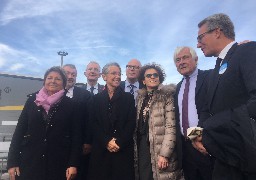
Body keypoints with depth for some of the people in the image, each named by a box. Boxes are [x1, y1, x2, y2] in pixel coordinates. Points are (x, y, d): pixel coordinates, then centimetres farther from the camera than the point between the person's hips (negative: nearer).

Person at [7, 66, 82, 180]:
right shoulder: (32, 100, 3)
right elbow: (20, 130, 4)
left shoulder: (70, 105, -1)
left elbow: (76, 135, -2)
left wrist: (73, 164, -8)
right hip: (29, 161, 2)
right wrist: (12, 161, 0)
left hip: (58, 164, -1)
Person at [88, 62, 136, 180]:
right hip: (101, 150, 1)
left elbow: (131, 123, -1)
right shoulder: (96, 98, 9)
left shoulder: (128, 98, 8)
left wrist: (119, 142, -11)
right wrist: (107, 142, -11)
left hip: (123, 150, 0)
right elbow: (94, 124, 1)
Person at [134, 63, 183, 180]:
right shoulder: (141, 98, 11)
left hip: (159, 148, -5)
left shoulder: (167, 96, -6)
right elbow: (137, 125, 13)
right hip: (142, 146, 5)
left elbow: (171, 127, -13)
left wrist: (164, 154, -19)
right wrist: (135, 150, 7)